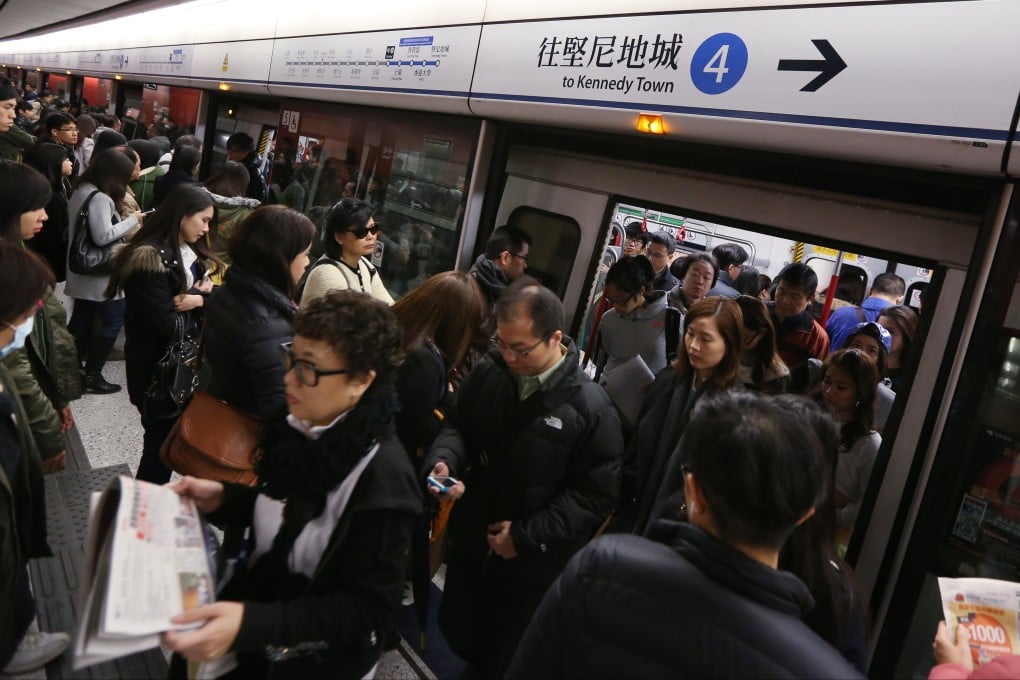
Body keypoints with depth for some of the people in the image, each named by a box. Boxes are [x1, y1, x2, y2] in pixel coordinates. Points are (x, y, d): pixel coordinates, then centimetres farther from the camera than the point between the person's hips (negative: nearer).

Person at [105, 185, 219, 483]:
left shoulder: (192, 253, 9)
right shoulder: (149, 260, -20)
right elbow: (167, 326, -25)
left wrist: (200, 299, -17)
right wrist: (199, 304, -7)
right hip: (159, 370, -8)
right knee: (161, 446, 4)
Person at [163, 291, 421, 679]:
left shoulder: (382, 478, -31)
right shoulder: (299, 428, -8)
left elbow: (369, 612, -26)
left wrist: (249, 623, -36)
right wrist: (222, 498, -8)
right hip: (256, 596, 6)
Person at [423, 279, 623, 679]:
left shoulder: (591, 406, -21)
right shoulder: (488, 373, -7)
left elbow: (598, 492, -17)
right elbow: (458, 425, 8)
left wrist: (526, 537, -18)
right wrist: (444, 460, -16)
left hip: (533, 565, -4)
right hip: (472, 541, 5)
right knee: (457, 632, 25)